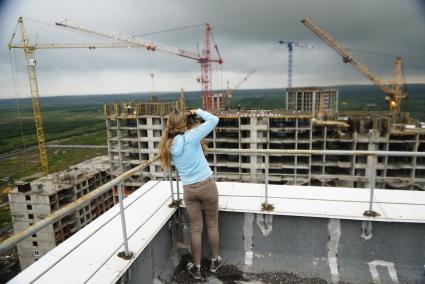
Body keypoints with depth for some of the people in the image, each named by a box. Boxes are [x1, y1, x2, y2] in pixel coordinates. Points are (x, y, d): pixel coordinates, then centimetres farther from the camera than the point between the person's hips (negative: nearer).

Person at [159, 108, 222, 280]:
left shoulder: (168, 145, 0)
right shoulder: (191, 137, -14)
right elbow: (214, 120, -12)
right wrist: (197, 111, 4)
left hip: (188, 189, 4)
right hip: (207, 185, -3)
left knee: (195, 229, 15)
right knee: (212, 225, 16)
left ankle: (196, 268, 27)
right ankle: (214, 261, 33)